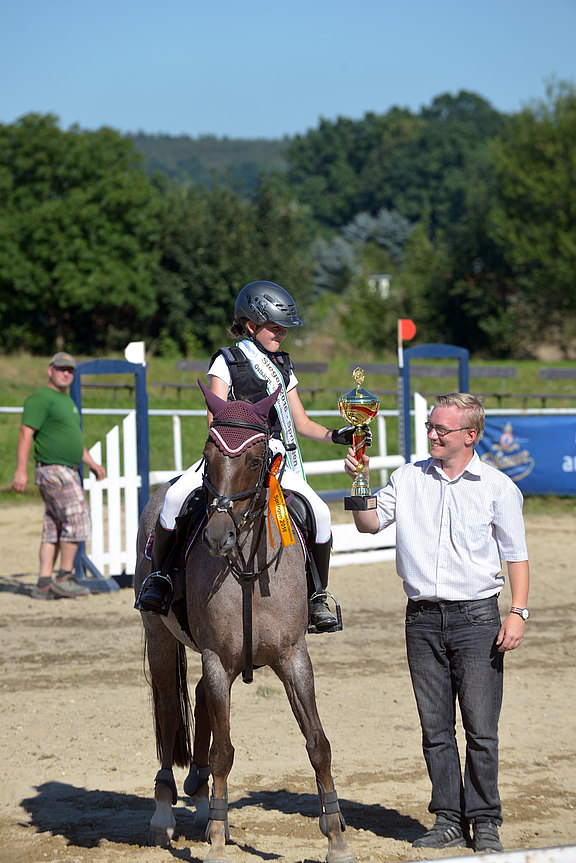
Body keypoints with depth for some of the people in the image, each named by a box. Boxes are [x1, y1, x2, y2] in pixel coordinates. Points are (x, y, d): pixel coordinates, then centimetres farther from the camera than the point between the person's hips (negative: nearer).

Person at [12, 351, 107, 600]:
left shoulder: (67, 400, 21)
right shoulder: (41, 398, -9)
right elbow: (26, 433, -16)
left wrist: (92, 464, 21)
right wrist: (21, 470, -23)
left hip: (69, 472, 9)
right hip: (53, 470, -9)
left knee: (54, 528, 6)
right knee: (77, 518, -13)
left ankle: (44, 585, 4)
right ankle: (64, 577, -9)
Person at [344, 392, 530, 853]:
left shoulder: (498, 487, 0)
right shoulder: (409, 478, 8)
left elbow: (517, 556, 2)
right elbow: (370, 523, 10)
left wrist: (518, 612, -8)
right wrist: (360, 482, -5)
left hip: (477, 616, -3)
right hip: (423, 619, 3)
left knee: (481, 728, -2)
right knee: (435, 728, 6)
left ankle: (485, 822, 7)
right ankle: (449, 819, 13)